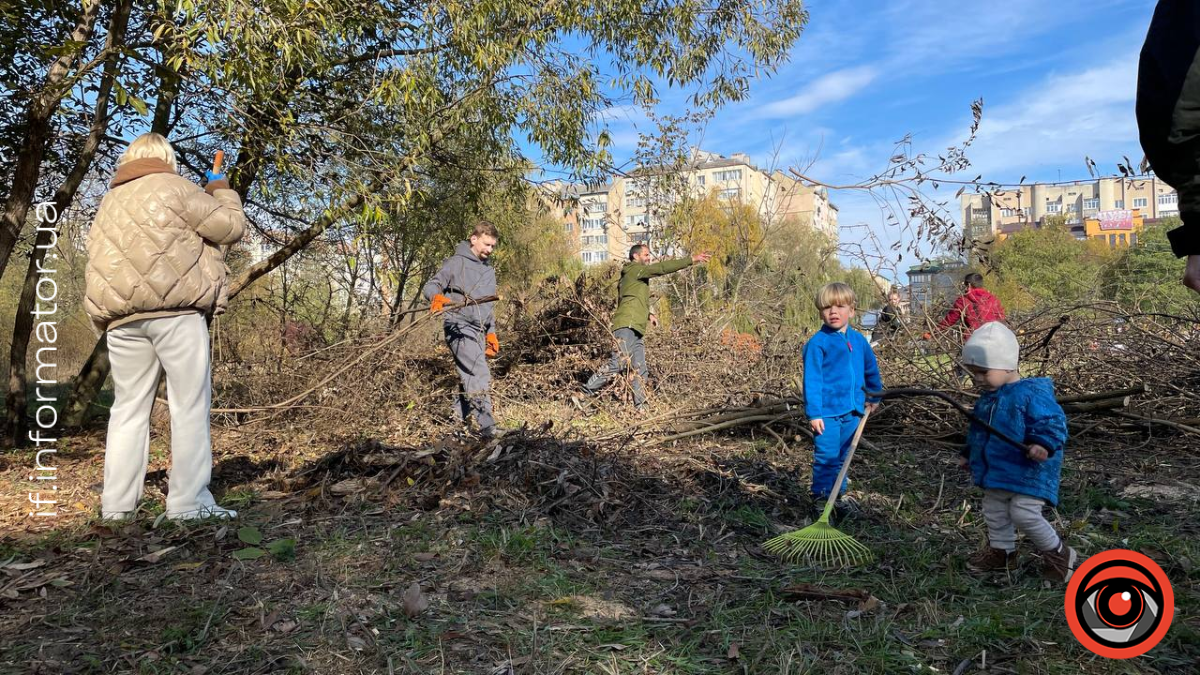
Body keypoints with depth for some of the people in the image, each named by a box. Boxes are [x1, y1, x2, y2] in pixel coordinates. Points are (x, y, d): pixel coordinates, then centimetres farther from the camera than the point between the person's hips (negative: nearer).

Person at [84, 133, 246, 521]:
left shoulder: (109, 204, 25)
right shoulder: (172, 188, 4)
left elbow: (104, 263, 21)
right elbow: (231, 227, 3)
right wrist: (221, 191, 18)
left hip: (120, 316, 7)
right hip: (174, 310, -6)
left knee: (129, 407, 10)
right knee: (190, 405, -5)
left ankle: (117, 504, 9)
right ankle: (189, 503, -9)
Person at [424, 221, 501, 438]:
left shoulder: (489, 270, 22)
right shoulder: (456, 262, -2)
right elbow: (431, 285, -7)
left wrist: (491, 333, 23)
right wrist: (436, 297, -30)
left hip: (479, 331, 8)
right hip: (460, 328, -8)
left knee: (468, 377, 11)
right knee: (480, 375, -19)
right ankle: (486, 425, -22)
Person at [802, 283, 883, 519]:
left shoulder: (858, 340, 6)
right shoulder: (818, 343, -11)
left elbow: (871, 369, 22)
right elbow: (812, 380, -12)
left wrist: (874, 396, 25)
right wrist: (814, 413, -16)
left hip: (852, 411, 6)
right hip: (827, 412, -6)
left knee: (842, 457, 15)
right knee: (826, 457, -2)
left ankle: (838, 495, 27)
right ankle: (820, 499, 10)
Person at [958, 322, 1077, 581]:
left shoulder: (1032, 394, -19)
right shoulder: (987, 398, 8)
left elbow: (1052, 423, -21)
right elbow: (978, 431, 21)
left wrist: (1044, 444, -37)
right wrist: (969, 454, 24)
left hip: (1028, 470, -9)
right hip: (997, 471, 9)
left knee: (1024, 514, -10)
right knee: (994, 512, 16)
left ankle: (1058, 553, 13)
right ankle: (1001, 550, 36)